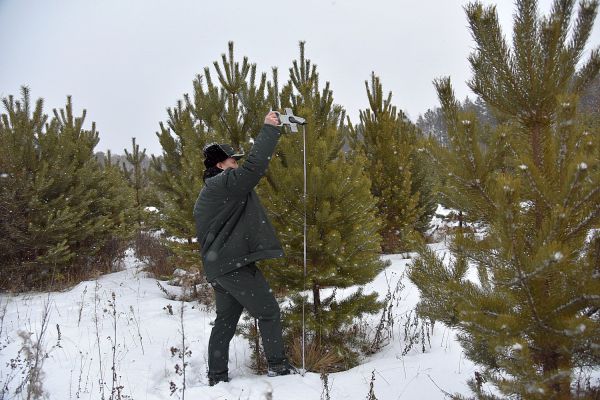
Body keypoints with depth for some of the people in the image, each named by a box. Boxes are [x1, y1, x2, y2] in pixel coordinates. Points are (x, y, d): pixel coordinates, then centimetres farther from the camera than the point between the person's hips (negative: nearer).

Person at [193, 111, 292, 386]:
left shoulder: (207, 194, 21)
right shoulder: (225, 183, -11)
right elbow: (255, 165, -20)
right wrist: (270, 129, -14)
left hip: (218, 266, 10)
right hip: (235, 264, -10)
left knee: (225, 321, 14)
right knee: (268, 311, 0)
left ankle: (217, 376, 17)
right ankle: (277, 365, 4)